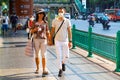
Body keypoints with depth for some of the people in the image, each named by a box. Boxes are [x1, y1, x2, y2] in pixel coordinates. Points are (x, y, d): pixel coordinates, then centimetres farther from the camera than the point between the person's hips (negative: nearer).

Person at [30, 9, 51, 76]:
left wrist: (49, 40, 0)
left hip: (43, 40, -1)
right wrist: (35, 29, -12)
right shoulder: (34, 22, 6)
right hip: (36, 39, 1)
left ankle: (44, 70, -12)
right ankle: (37, 68, 22)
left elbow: (48, 32, 7)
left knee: (44, 55, -9)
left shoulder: (45, 23, 5)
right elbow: (31, 31, 8)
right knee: (37, 54, 9)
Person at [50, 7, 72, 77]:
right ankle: (60, 70, 11)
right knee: (59, 56, -2)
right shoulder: (55, 21, -3)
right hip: (57, 41, 0)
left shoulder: (67, 21, -5)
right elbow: (52, 31, 5)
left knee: (66, 56, 3)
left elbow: (69, 32, -5)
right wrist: (51, 40, 6)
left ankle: (63, 62, 36)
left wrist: (70, 41, -11)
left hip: (65, 41, 0)